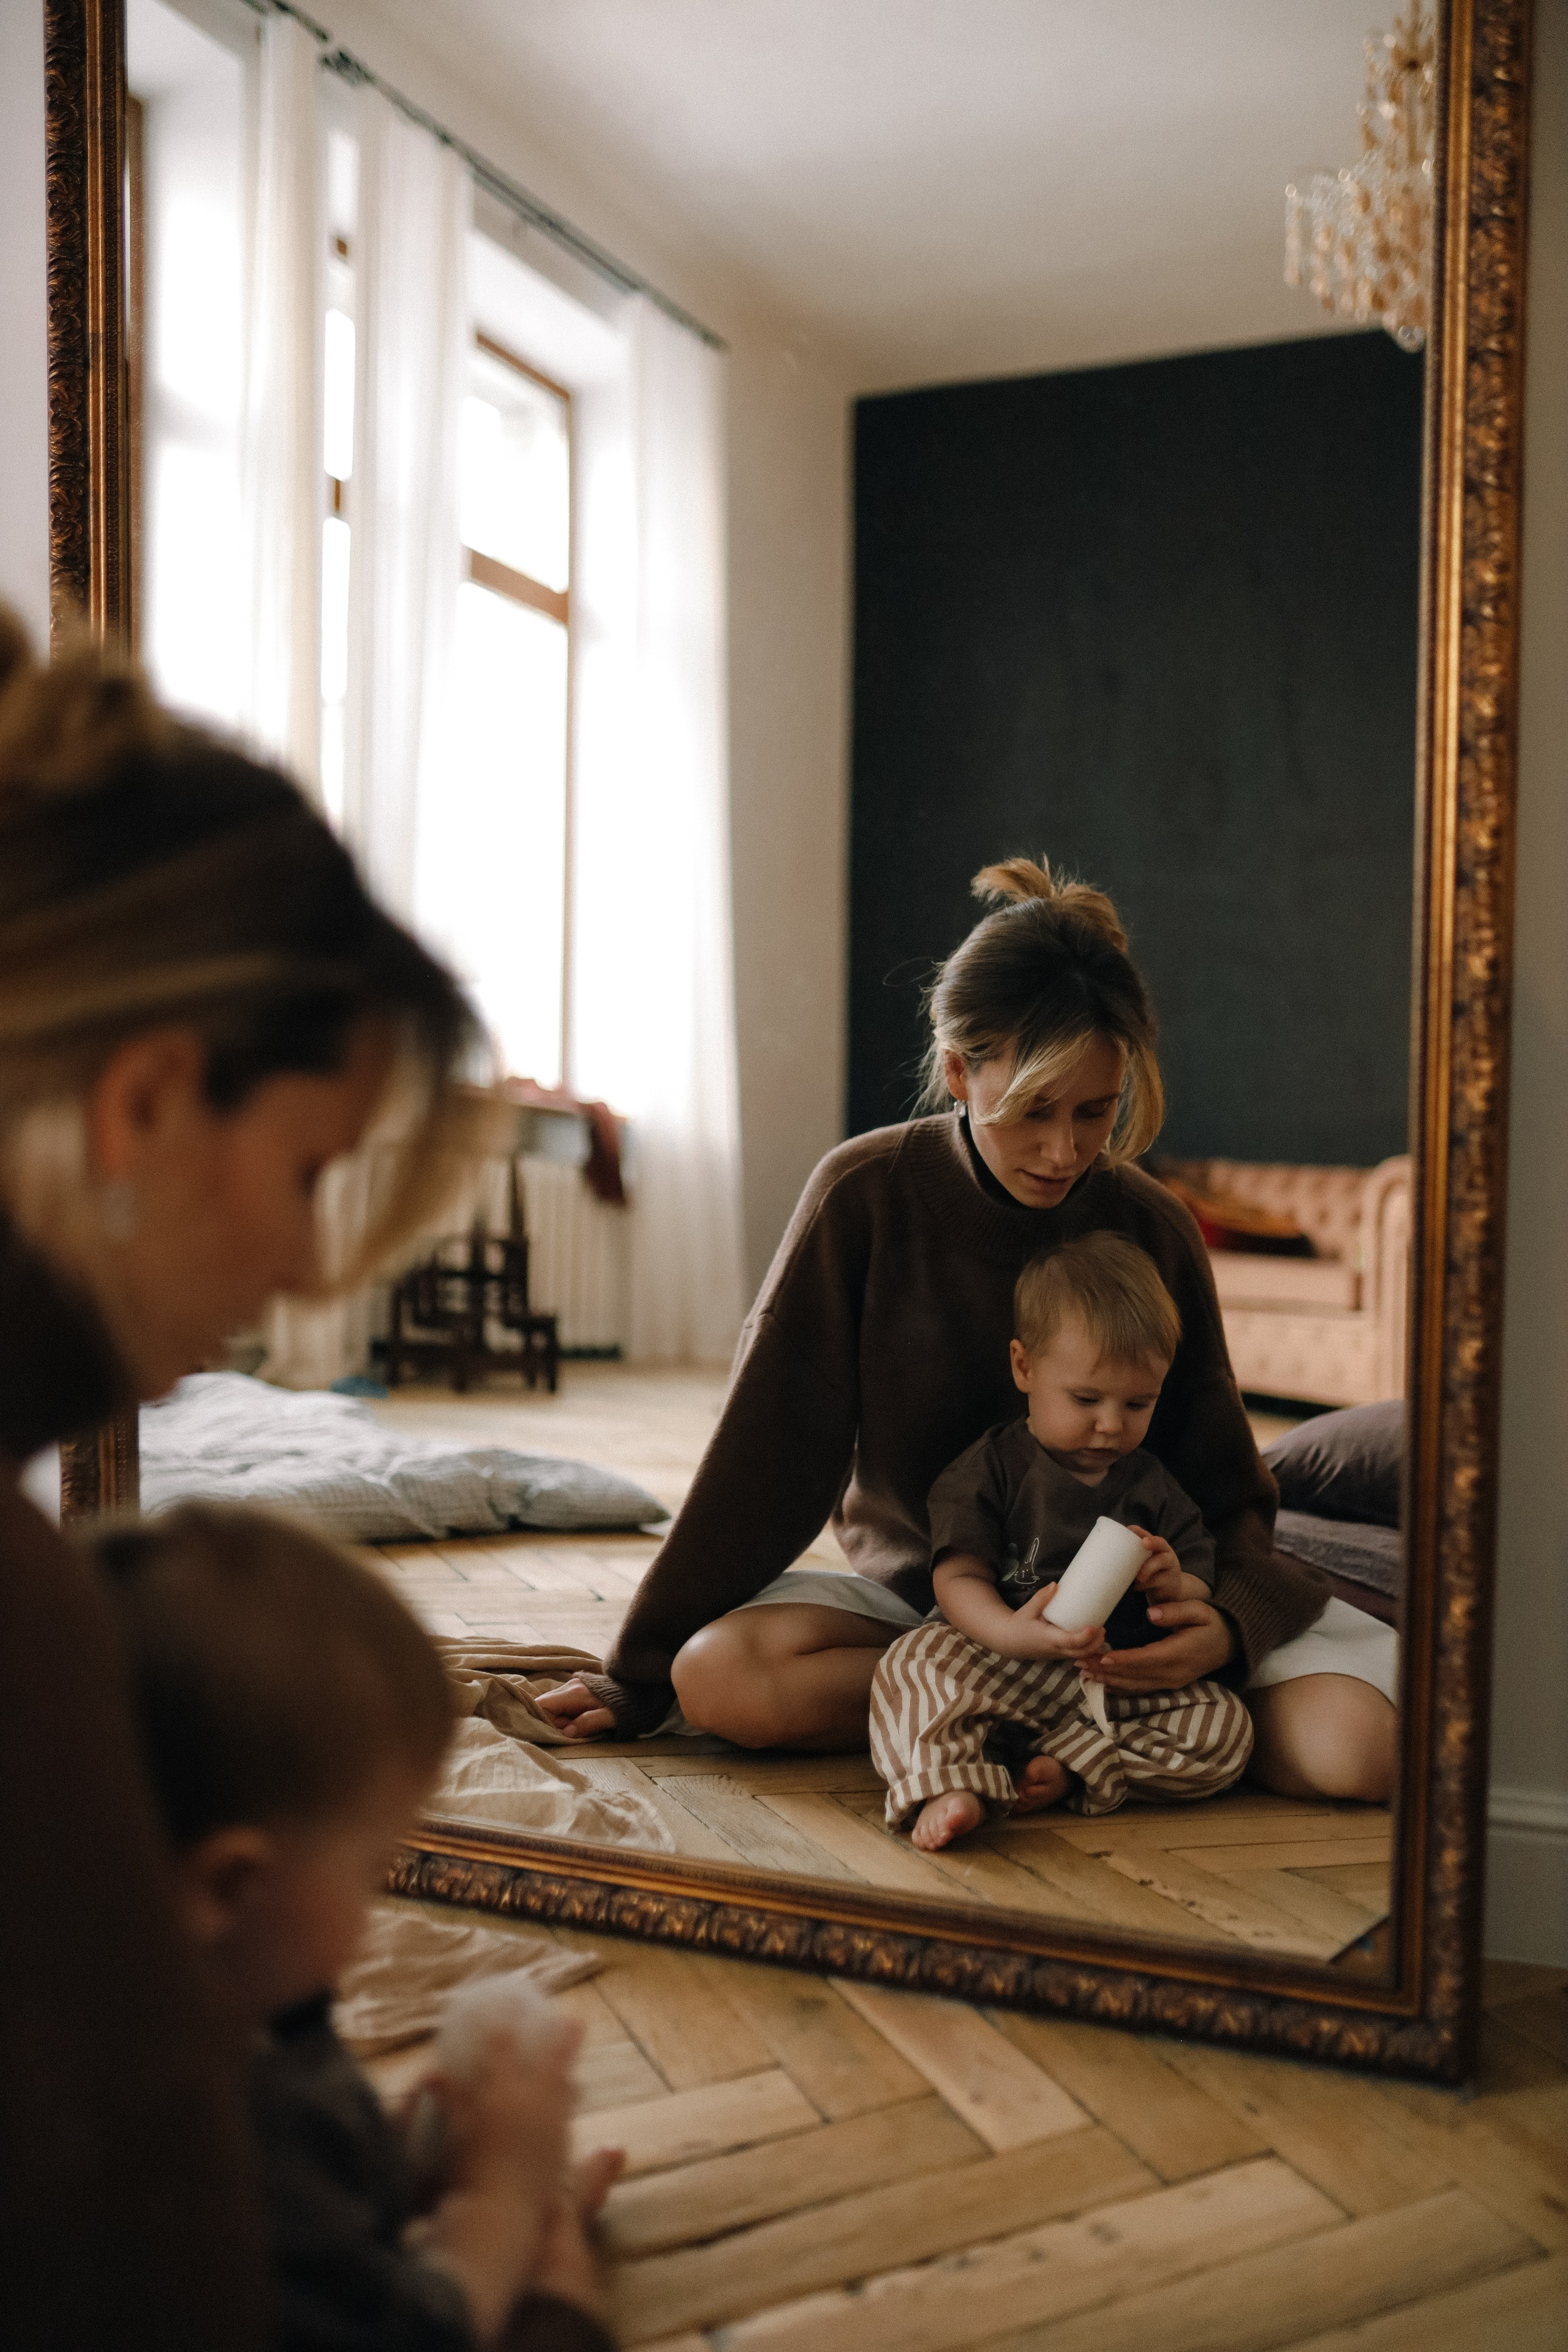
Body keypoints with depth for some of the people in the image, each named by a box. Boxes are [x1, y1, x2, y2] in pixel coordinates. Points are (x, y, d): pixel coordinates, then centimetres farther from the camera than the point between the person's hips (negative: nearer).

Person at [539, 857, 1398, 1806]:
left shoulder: (1152, 1227, -8)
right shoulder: (868, 1195, -13)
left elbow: (1226, 1490, -2)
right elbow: (768, 1451, -10)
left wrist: (1227, 1618, -26)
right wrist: (640, 1679, -9)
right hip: (918, 1588, 0)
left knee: (1360, 1745, -24)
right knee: (718, 1673, -30)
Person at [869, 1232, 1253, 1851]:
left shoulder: (1153, 1487, 12)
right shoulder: (989, 1471, 1)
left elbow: (1202, 1598, 13)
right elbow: (958, 1579, -8)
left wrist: (1174, 1586, -13)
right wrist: (1011, 1632, -30)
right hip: (1004, 1672, -3)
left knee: (1226, 1725, -19)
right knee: (913, 1661, -29)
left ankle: (1068, 1766, -26)